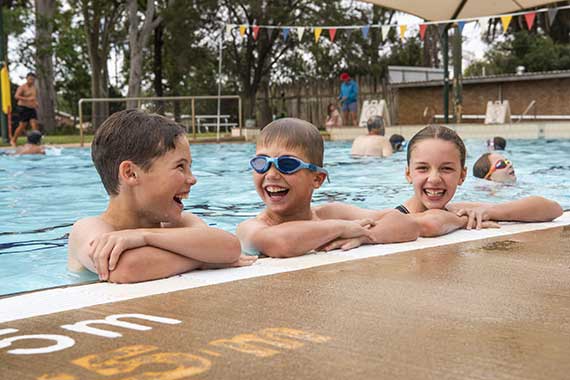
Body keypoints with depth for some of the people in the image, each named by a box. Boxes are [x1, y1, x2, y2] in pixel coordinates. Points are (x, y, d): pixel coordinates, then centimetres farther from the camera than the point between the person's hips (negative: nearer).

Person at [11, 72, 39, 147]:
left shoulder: (34, 88, 14)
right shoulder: (22, 87, -7)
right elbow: (16, 96, -20)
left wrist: (36, 102, 7)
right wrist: (27, 99, -31)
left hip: (32, 109, 6)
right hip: (24, 108, -6)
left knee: (35, 124, -8)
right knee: (22, 126, -5)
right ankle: (13, 140, 11)